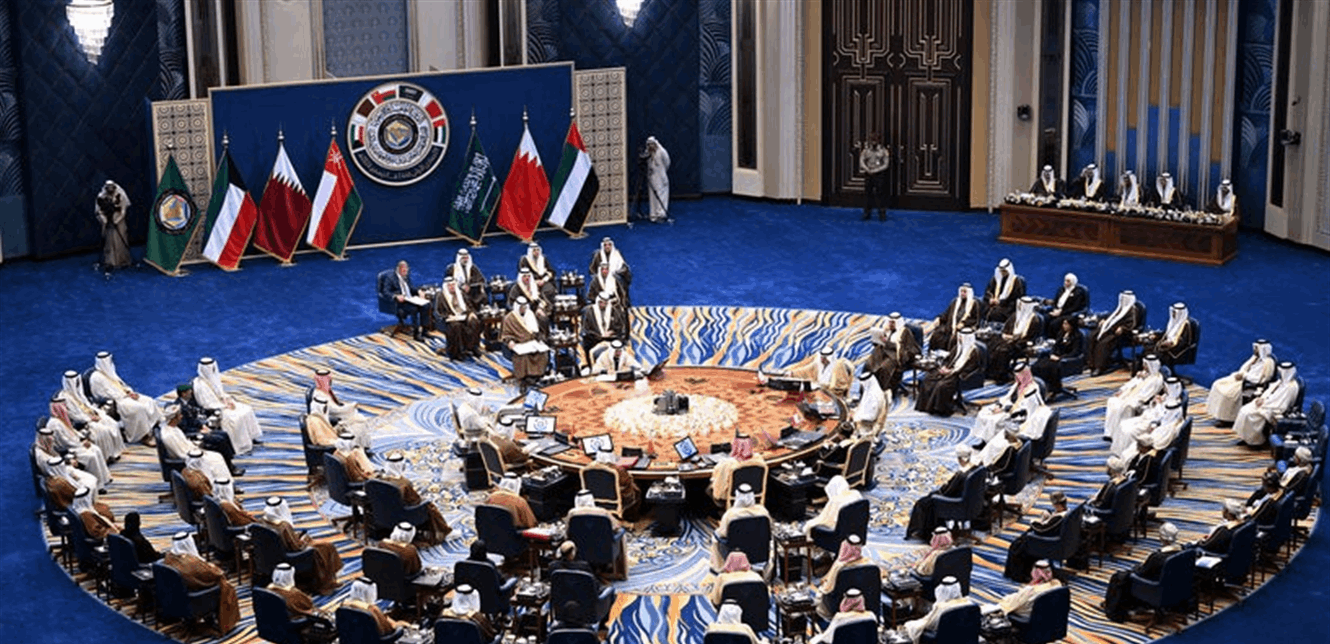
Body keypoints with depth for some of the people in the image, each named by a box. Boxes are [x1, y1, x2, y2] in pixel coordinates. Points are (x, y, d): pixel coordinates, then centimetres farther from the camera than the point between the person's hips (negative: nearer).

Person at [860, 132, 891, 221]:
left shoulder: (883, 151, -2)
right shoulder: (866, 151, 7)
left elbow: (885, 165, -7)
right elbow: (862, 161, -2)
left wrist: (874, 170, -14)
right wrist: (868, 170, -19)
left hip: (879, 175, -3)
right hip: (868, 175, 3)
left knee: (880, 194, -4)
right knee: (868, 193, 3)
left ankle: (882, 214, 0)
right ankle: (867, 213, 10)